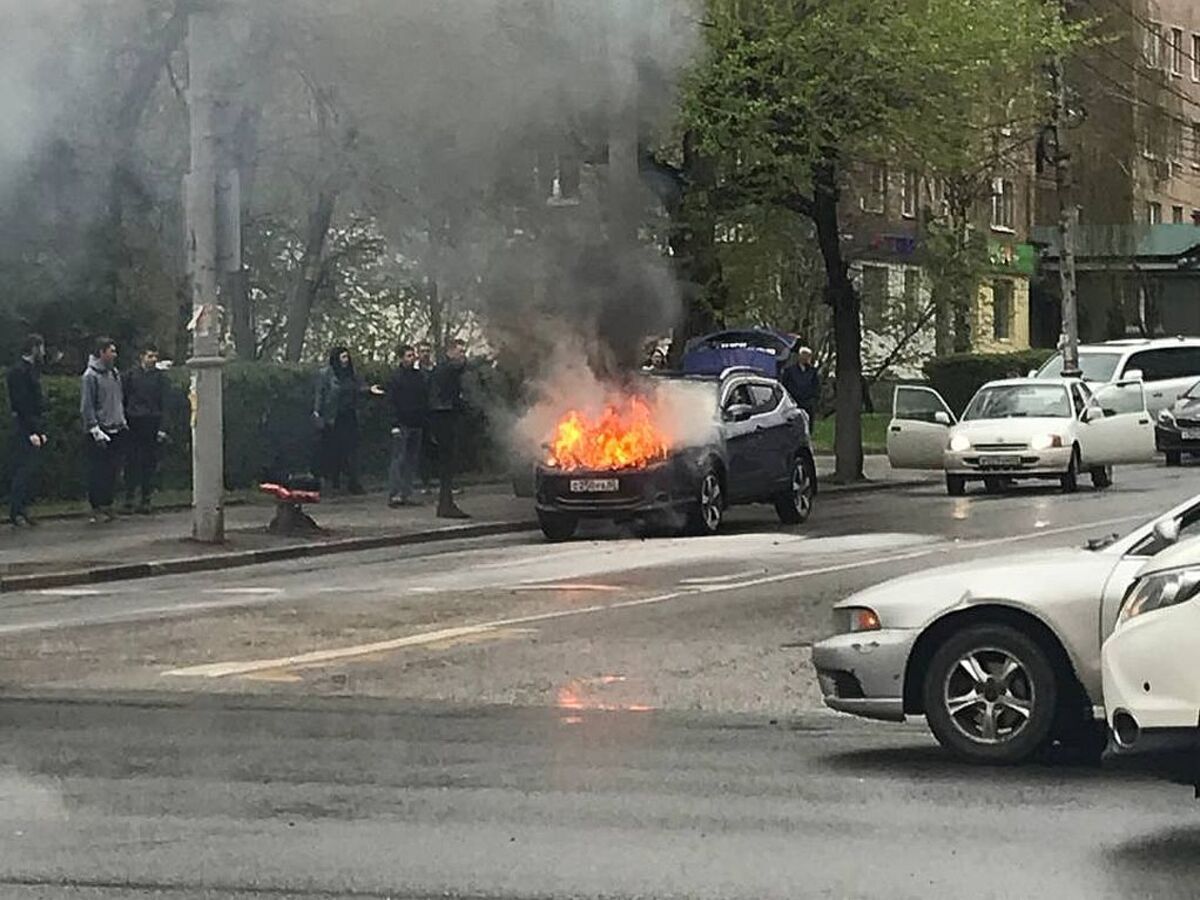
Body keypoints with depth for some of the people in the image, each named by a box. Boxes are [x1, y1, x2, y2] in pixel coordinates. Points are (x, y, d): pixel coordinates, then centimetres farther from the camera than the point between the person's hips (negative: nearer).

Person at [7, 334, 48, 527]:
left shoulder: (32, 370, 18)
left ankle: (23, 511, 11)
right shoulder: (19, 371, -11)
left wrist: (41, 431, 13)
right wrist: (32, 432, -20)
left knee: (31, 472, 8)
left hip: (34, 428, 9)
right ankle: (16, 512, -7)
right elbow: (21, 404, -17)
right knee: (23, 471, -9)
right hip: (24, 428, -9)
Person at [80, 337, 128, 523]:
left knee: (113, 470, 9)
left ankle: (107, 505, 18)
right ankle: (96, 509, 2)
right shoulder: (90, 376, -11)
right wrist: (95, 430, -17)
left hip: (117, 430, 7)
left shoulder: (115, 373, 12)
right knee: (98, 472, -3)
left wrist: (123, 421, 15)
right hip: (99, 432, -7)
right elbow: (86, 407, -12)